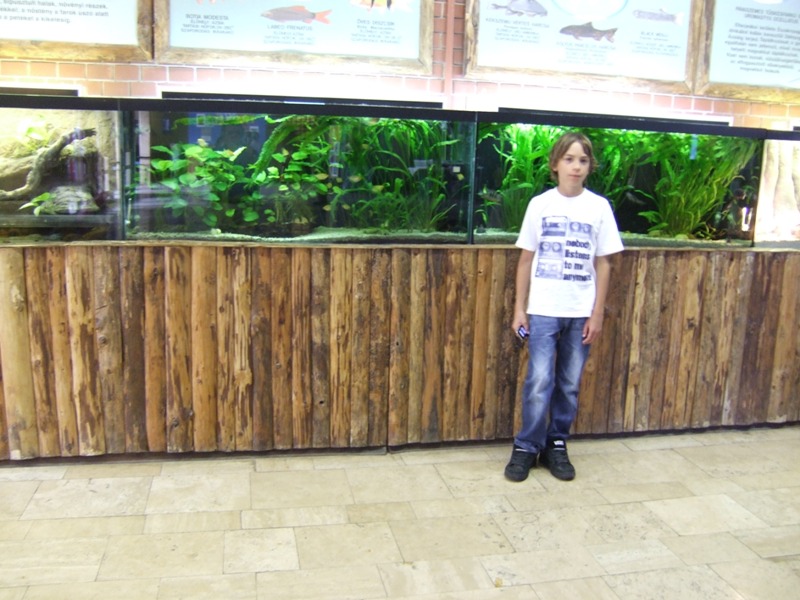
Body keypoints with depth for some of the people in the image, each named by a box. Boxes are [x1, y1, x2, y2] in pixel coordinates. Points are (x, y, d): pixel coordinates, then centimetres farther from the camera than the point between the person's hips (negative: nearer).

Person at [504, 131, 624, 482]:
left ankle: (556, 445, 23)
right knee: (539, 381, -5)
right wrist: (519, 307, 0)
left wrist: (597, 313, -1)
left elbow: (603, 264, 3)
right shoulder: (540, 204, 1)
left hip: (581, 312, 1)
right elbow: (526, 259, 3)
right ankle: (526, 447, 10)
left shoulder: (599, 206, 2)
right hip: (543, 309, -1)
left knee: (570, 384, 8)